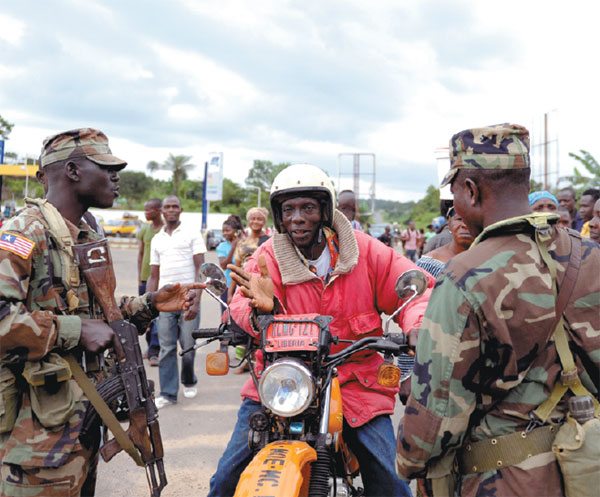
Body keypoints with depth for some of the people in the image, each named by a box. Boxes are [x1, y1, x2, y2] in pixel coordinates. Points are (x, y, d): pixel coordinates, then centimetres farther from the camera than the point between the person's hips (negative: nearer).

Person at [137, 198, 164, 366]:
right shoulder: (144, 230, 11)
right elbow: (141, 254, 15)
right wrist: (139, 278, 9)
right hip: (145, 279, 5)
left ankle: (153, 353, -11)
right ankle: (151, 348, 23)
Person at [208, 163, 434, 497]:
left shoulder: (366, 251, -1)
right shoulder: (268, 258, -3)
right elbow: (241, 306, -18)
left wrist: (416, 327, -22)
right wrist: (264, 309, -43)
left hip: (355, 383, 0)